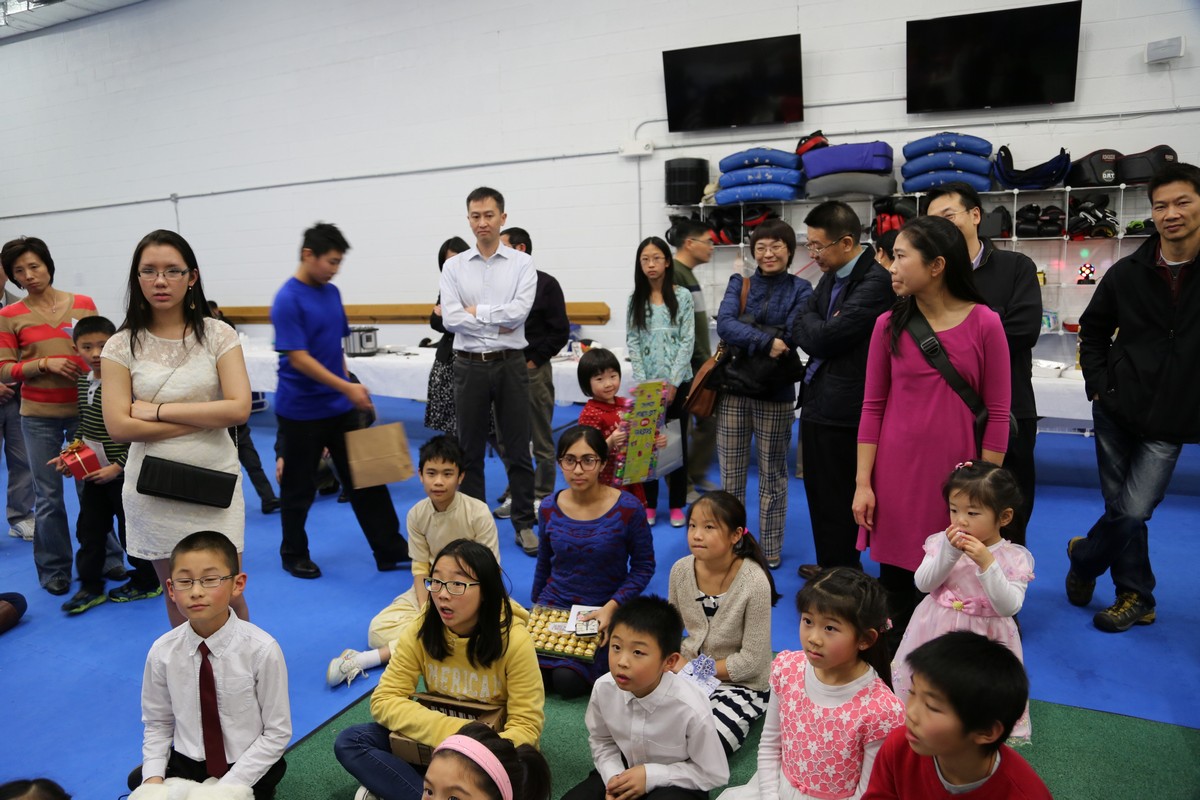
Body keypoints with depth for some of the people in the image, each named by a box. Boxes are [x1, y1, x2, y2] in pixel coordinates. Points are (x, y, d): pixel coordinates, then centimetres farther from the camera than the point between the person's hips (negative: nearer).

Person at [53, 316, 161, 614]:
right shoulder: (83, 382, 5)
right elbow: (85, 427, 17)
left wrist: (117, 466, -19)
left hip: (123, 474, -7)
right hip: (94, 472, 7)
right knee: (89, 529, 12)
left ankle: (147, 583, 23)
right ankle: (90, 587, 25)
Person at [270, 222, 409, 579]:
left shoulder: (332, 292, 8)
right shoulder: (287, 300, -15)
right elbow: (299, 358, -20)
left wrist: (347, 390, 15)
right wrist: (347, 386, -24)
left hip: (339, 406, 7)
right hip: (301, 411, -7)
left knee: (366, 479, 6)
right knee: (299, 487, 8)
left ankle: (391, 550, 12)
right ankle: (293, 553, 27)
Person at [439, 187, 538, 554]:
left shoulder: (522, 264, 0)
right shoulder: (454, 267, 3)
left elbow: (519, 311, -15)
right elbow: (450, 320, -8)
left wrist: (474, 310, -9)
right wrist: (497, 323, -11)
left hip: (510, 364, -1)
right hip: (470, 366, 1)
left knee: (518, 449, 6)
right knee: (471, 450, 10)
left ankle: (524, 524, 18)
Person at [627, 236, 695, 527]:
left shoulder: (682, 296, -2)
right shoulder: (635, 299, 5)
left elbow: (687, 341, -5)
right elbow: (633, 343, 2)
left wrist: (673, 382, -11)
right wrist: (643, 383, -7)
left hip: (677, 381, -2)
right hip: (646, 382, 2)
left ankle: (677, 505, 15)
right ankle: (649, 503, 16)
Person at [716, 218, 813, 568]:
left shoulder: (800, 289, 1)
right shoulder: (739, 284, 7)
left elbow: (791, 339, -14)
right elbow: (724, 325, -12)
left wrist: (744, 333, -15)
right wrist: (767, 342, -24)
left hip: (776, 393, -2)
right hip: (734, 389, 2)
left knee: (772, 476, 10)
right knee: (730, 475, 9)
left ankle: (771, 550, 22)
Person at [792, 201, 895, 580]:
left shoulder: (875, 281, -19)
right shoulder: (830, 277, 10)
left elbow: (823, 337, -22)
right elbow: (801, 330, 10)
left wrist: (811, 323, -1)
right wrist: (819, 328, -10)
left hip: (842, 407, -9)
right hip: (817, 400, 9)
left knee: (836, 499, 4)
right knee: (819, 491, 20)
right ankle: (830, 566, 36)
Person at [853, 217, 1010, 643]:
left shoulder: (985, 324, -6)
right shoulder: (888, 325, 0)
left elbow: (997, 414, -3)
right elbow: (873, 408, 2)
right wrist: (863, 482, -1)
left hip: (955, 477, -1)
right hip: (895, 476, 2)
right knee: (895, 581, 11)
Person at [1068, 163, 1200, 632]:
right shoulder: (1128, 273, 0)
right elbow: (1093, 331, 12)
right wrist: (1099, 384, 2)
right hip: (1115, 412, 2)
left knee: (1132, 512, -6)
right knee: (1121, 511, 9)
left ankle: (1084, 557, 24)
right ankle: (1136, 599, 28)